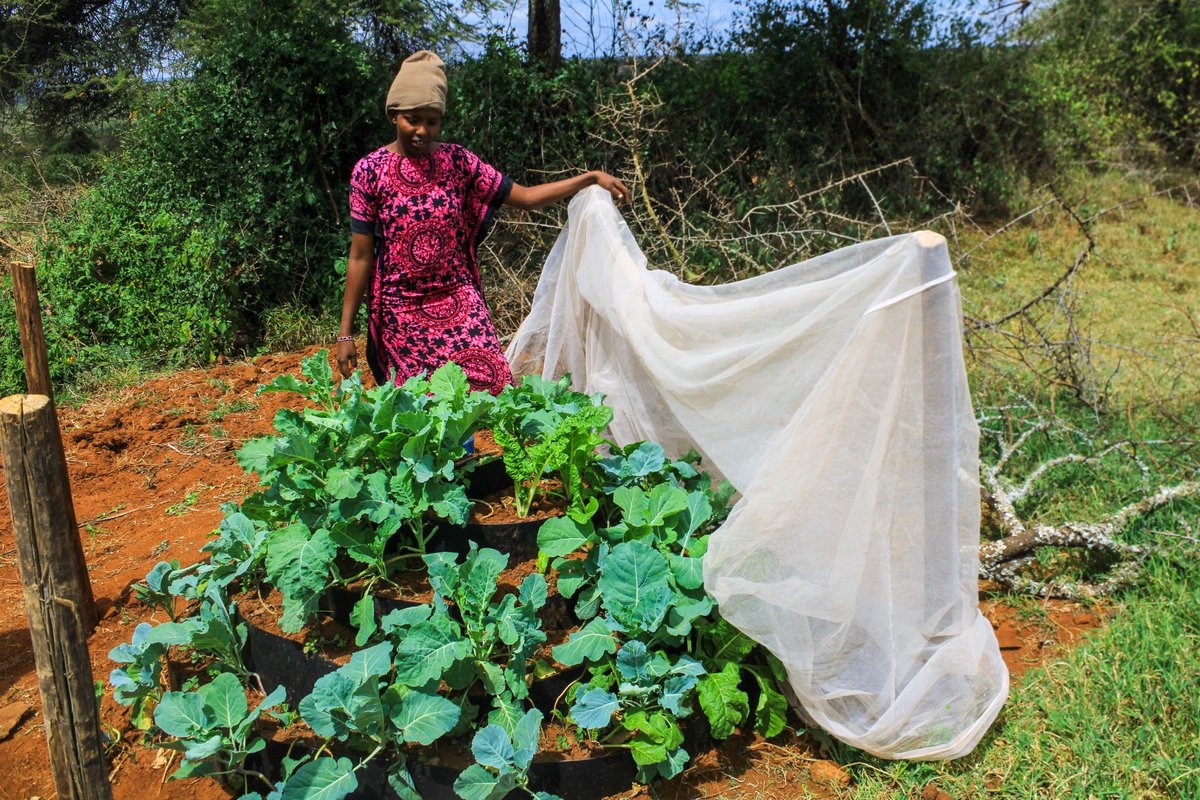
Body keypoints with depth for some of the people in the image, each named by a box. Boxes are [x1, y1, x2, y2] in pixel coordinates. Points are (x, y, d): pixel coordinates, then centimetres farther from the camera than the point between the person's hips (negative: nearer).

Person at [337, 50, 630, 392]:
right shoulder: (370, 170, -5)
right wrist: (346, 332, -4)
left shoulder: (457, 160, 2)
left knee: (490, 390, -9)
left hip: (459, 304, 2)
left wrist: (591, 178, -2)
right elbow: (361, 255, -3)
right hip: (402, 313, -1)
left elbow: (525, 197, 4)